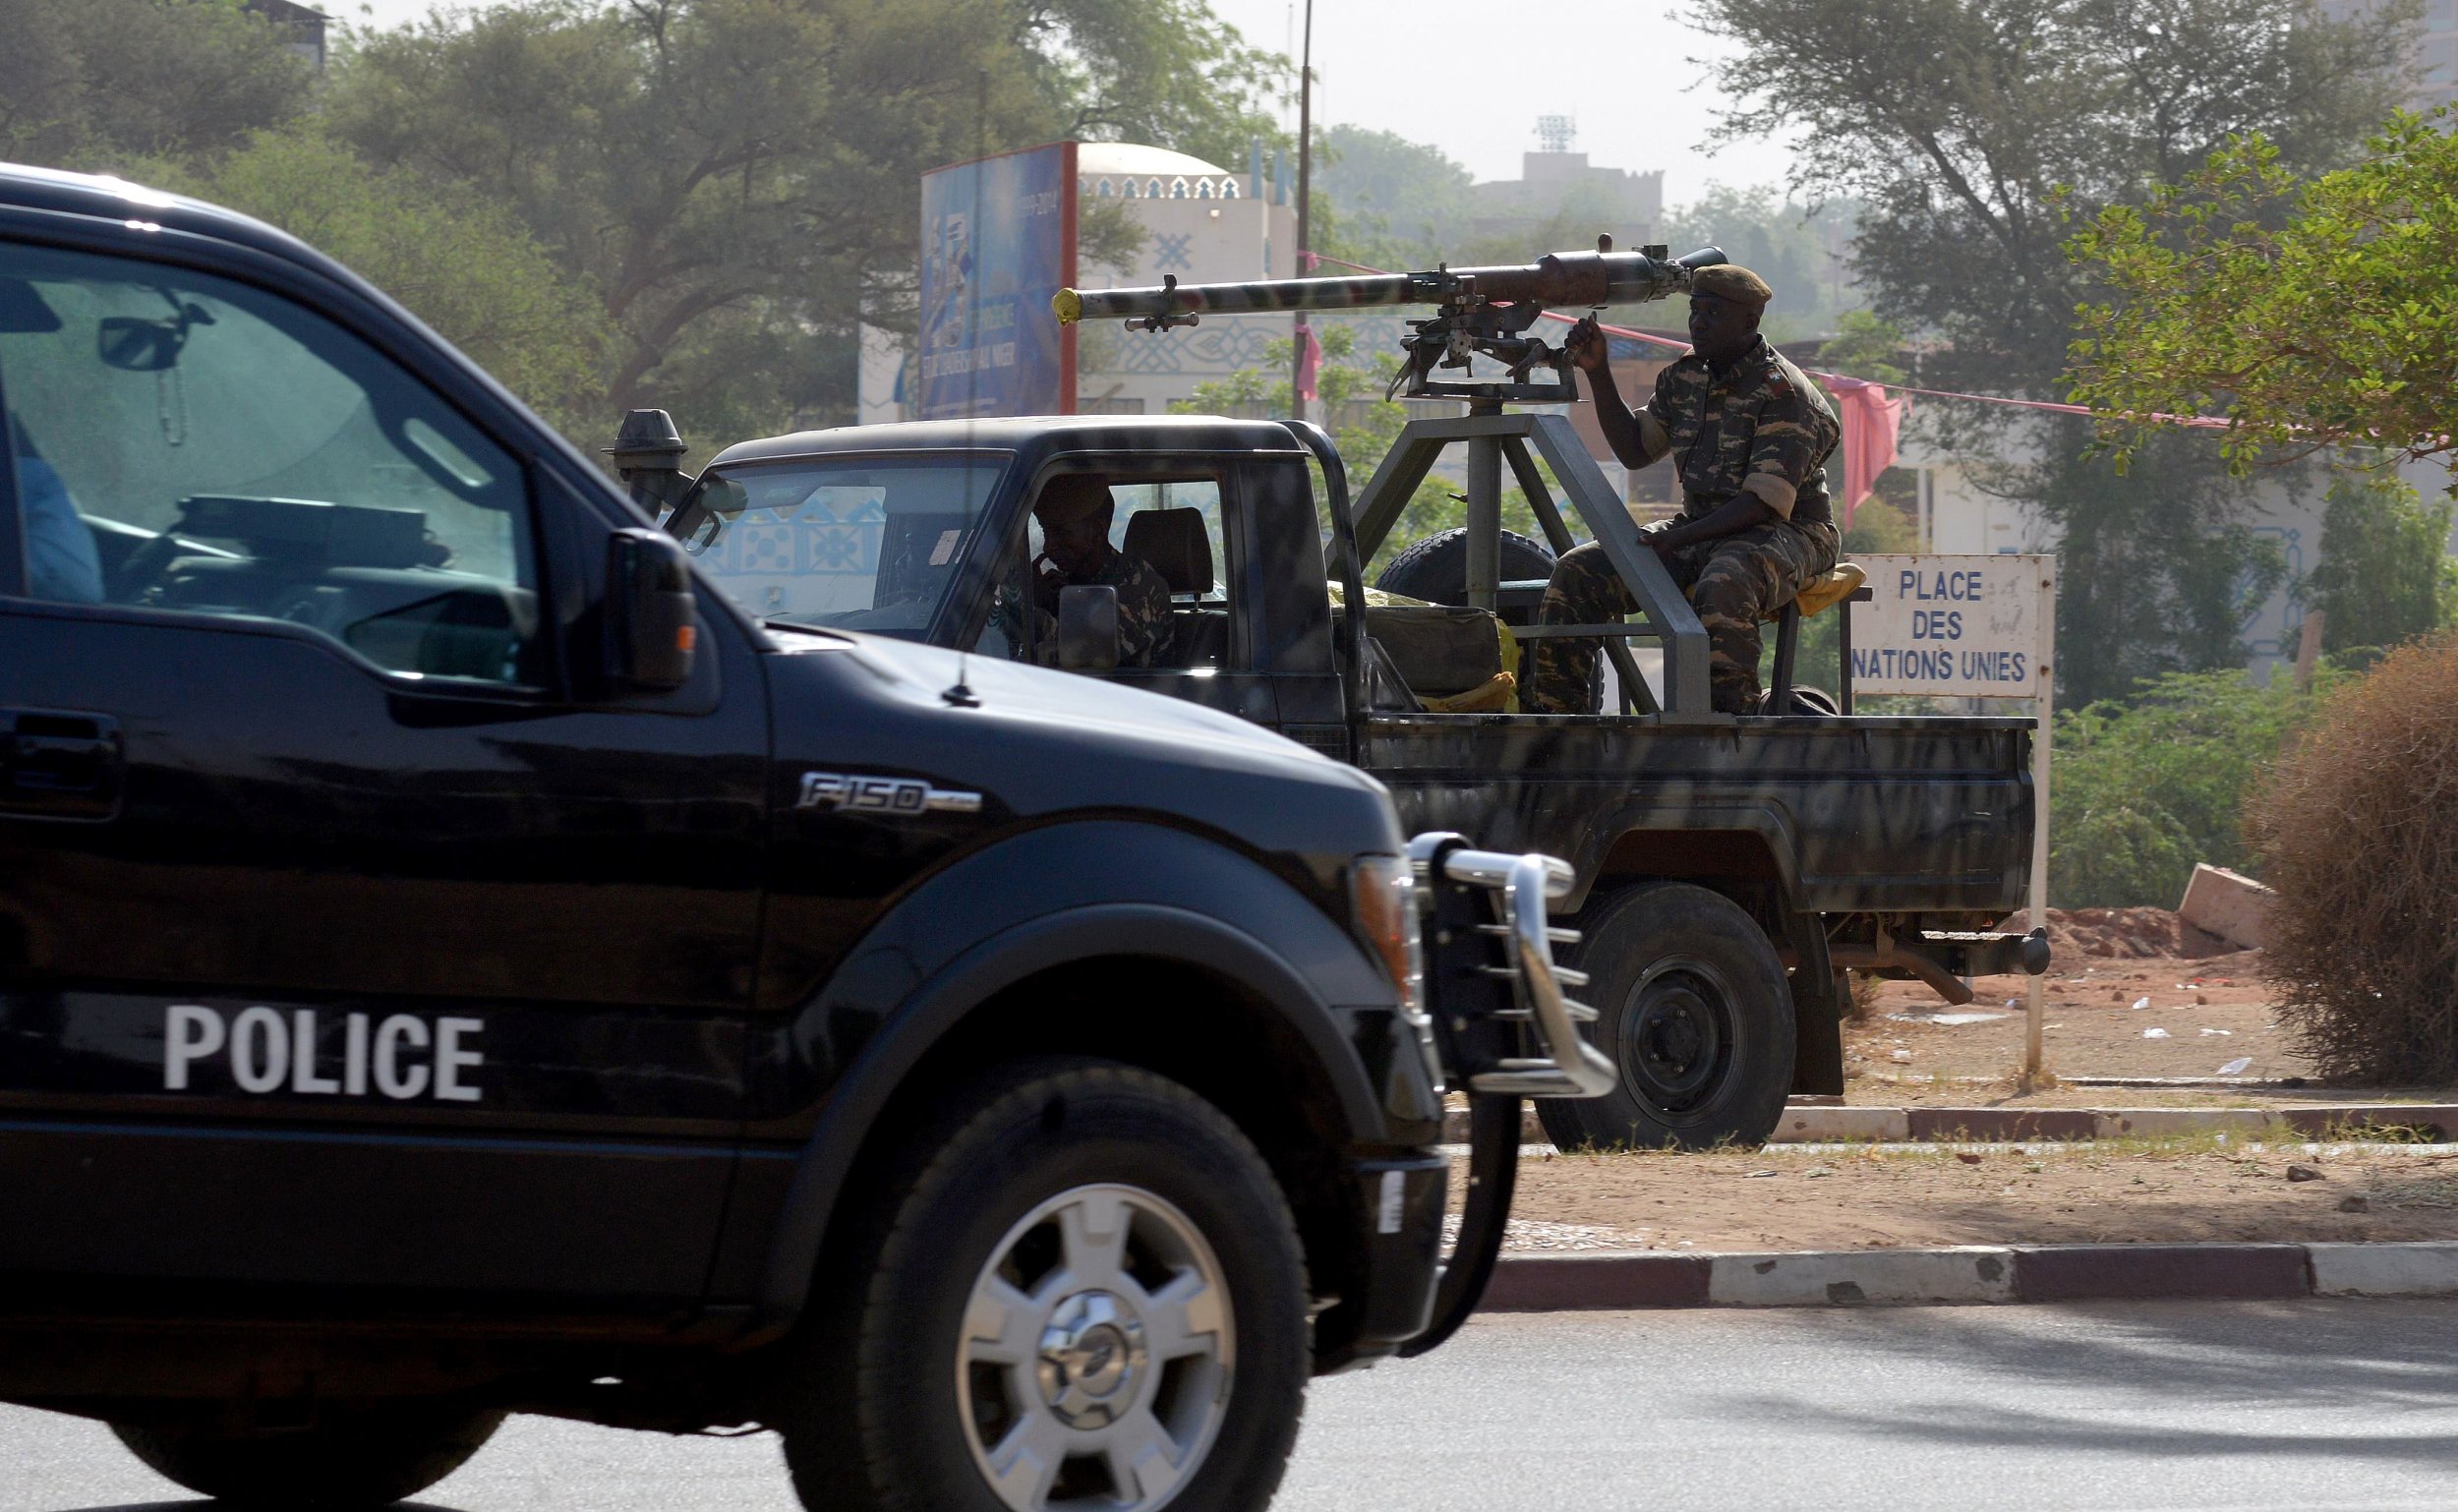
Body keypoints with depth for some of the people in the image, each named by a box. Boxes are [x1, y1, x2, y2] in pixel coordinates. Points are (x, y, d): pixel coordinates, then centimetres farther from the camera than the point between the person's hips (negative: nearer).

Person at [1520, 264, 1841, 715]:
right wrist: (1598, 373, 5)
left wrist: (1677, 539, -28)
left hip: (1785, 532, -8)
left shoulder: (1783, 393, -16)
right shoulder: (1686, 378, 8)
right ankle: (1550, 716, -3)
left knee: (1722, 589, -42)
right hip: (1700, 529, 8)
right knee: (1577, 572, -7)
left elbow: (1765, 502, -22)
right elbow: (1634, 449, 17)